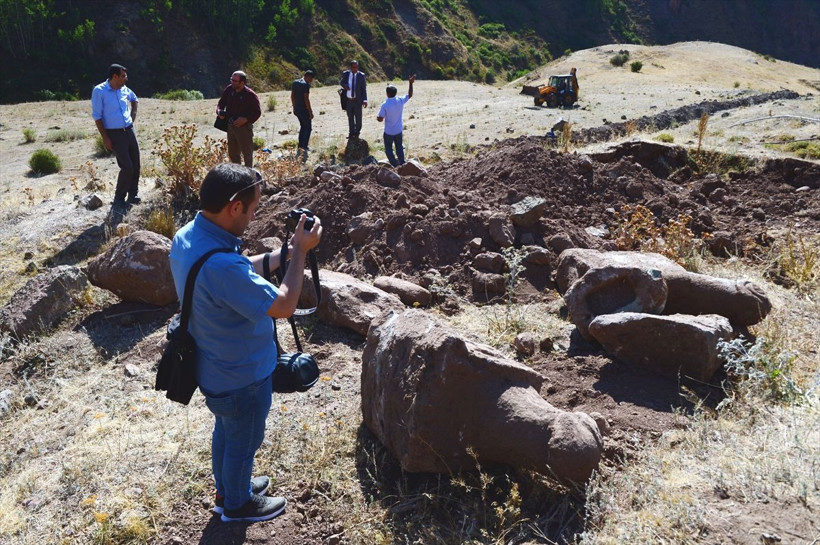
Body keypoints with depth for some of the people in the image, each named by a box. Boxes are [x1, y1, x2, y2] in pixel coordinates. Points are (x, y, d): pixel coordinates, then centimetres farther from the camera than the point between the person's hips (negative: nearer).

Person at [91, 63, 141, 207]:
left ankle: (132, 195, 22)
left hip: (129, 131, 6)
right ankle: (119, 198, 6)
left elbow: (135, 100, 31)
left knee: (136, 165, 6)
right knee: (127, 167, -11)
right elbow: (97, 116, -9)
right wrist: (105, 138, -12)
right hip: (115, 134, -6)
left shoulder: (124, 89, 7)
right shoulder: (99, 91, -10)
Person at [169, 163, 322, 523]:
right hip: (242, 377, -8)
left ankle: (226, 488, 54)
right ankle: (237, 504, 45)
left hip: (213, 368, 8)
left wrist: (284, 252, -2)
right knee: (243, 442, 19)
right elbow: (284, 306, -31)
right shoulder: (221, 265, -41)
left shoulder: (186, 237, -10)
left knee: (225, 429, 31)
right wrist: (300, 251, -22)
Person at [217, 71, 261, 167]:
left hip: (244, 127, -7)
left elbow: (257, 112, -13)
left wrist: (245, 119, -25)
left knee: (247, 152, 2)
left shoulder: (250, 95, -17)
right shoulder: (229, 90, 0)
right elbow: (221, 102, 16)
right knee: (232, 152, 18)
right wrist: (219, 110, -5)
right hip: (230, 126, 7)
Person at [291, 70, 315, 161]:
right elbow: (306, 99, -21)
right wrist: (310, 111, -16)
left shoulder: (295, 83, 8)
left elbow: (292, 96, 13)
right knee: (308, 128, 2)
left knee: (303, 127, 22)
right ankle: (304, 149, -6)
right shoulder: (306, 85, -17)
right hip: (304, 110, -8)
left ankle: (300, 147, 25)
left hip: (297, 109, 8)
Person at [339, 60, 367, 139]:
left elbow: (364, 89, -4)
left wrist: (365, 100, -11)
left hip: (357, 100, -2)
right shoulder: (345, 74, -1)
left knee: (358, 116, 6)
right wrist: (344, 85, -11)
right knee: (350, 117, 11)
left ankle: (357, 132, 25)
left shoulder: (361, 76, -7)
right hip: (348, 100, 2)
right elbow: (341, 82, 13)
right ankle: (351, 132, 25)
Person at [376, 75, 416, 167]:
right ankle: (402, 163, 25)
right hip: (398, 130, 4)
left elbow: (380, 119, -17)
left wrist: (377, 118, 5)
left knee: (388, 149, 11)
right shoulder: (400, 101, -13)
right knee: (399, 147, 21)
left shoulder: (385, 105, -23)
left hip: (388, 132, -4)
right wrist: (411, 83, 9)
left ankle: (395, 165, 7)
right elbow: (410, 95, 7)